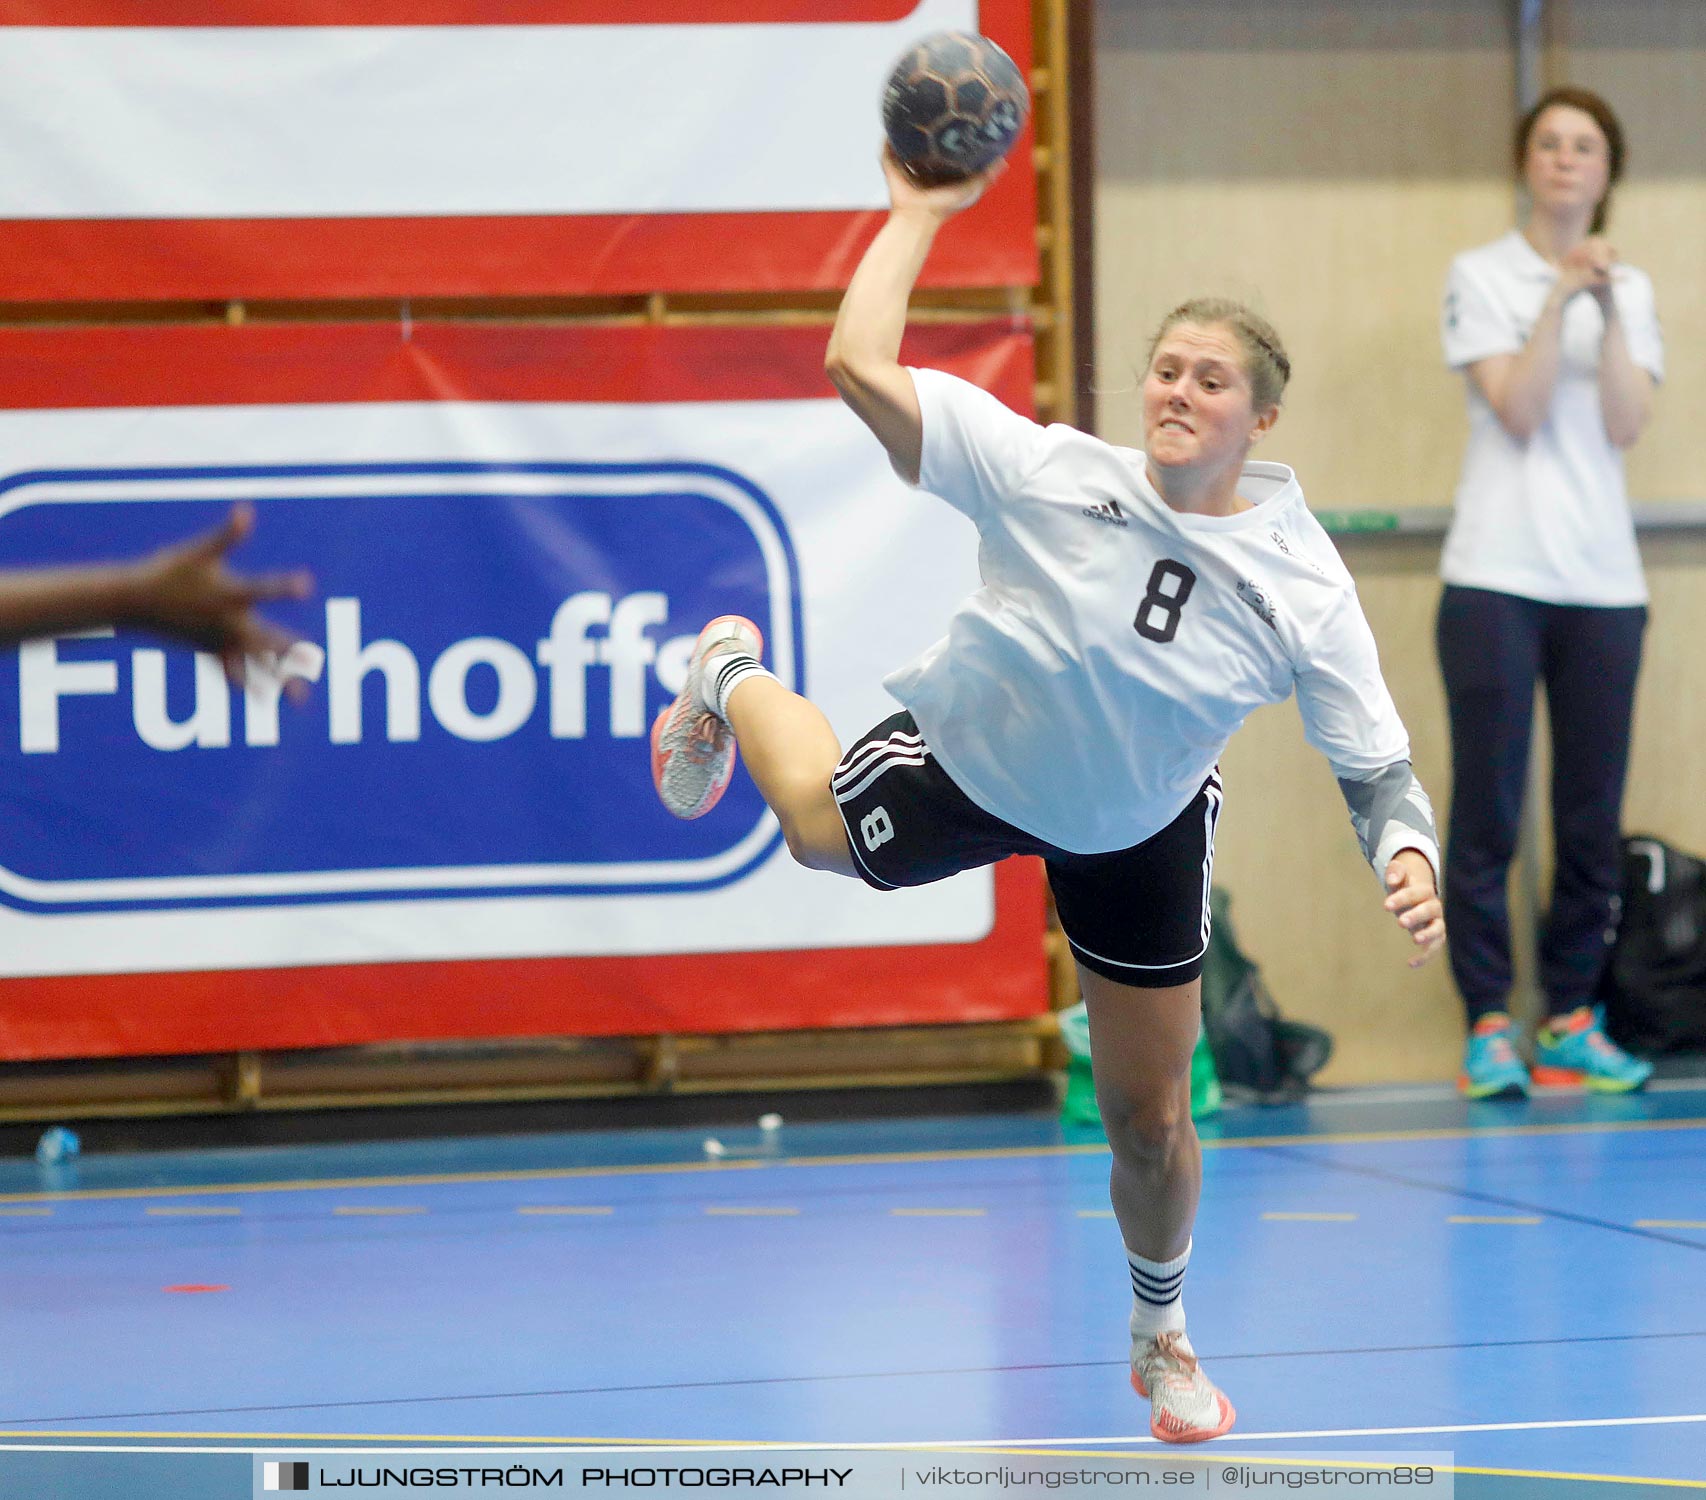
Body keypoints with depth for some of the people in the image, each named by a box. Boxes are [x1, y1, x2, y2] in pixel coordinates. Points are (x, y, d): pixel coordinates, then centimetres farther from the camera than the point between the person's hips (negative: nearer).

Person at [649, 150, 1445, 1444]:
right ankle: (732, 675, 53)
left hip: (1139, 831, 2)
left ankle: (1160, 1334, 39)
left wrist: (1407, 856, -39)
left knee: (1152, 1124, 7)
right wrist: (918, 213, -31)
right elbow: (860, 367, -34)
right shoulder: (1051, 475, -30)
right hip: (966, 764, -2)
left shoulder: (1305, 590, -26)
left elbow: (1377, 765, -19)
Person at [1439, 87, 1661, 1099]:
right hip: (1498, 578, -3)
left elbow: (1627, 424, -2)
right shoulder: (1482, 276, 2)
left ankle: (1572, 1020, 13)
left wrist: (1608, 311, -10)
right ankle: (1489, 1026, 3)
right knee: (1487, 814, -4)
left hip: (1602, 580, 3)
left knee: (1594, 817, 4)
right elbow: (1517, 410, -9)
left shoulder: (1630, 289, 12)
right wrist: (1560, 300, -14)